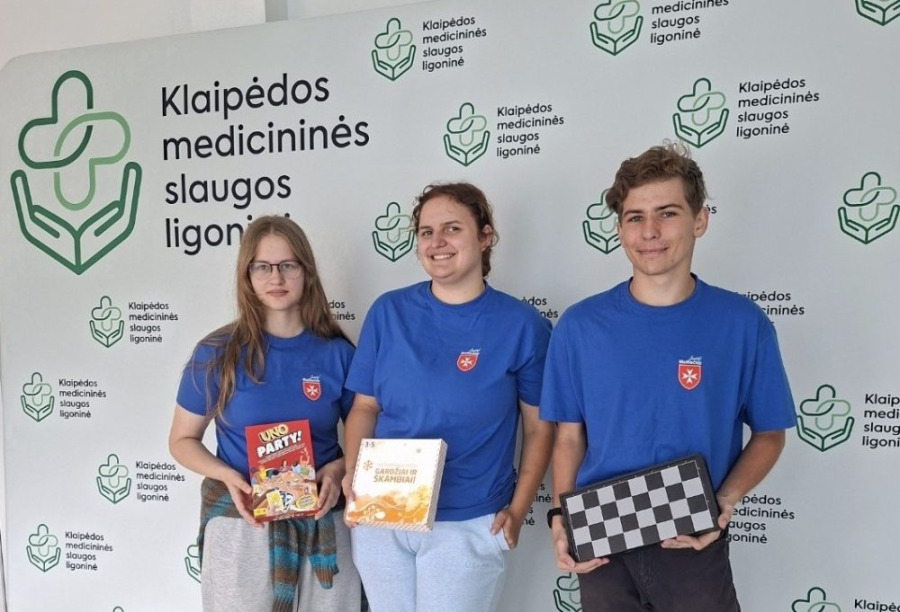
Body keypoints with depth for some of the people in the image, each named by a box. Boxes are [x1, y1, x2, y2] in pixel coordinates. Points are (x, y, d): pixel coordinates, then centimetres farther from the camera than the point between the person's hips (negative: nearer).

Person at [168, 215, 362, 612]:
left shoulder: (337, 353, -4)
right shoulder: (216, 354, -7)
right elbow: (182, 440, 3)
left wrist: (338, 469, -14)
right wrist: (227, 476, -15)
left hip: (323, 526, 1)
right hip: (240, 526, -1)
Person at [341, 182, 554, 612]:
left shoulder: (522, 325, -6)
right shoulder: (388, 312, -1)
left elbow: (538, 429, 0)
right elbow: (365, 406, 5)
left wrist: (517, 511, -6)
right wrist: (353, 473, -10)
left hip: (470, 524, -2)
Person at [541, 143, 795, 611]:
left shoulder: (743, 324, -8)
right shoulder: (580, 325, -5)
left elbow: (769, 433, 1)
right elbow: (570, 436, 1)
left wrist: (724, 502, -14)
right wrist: (561, 518, -11)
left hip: (695, 549, -1)